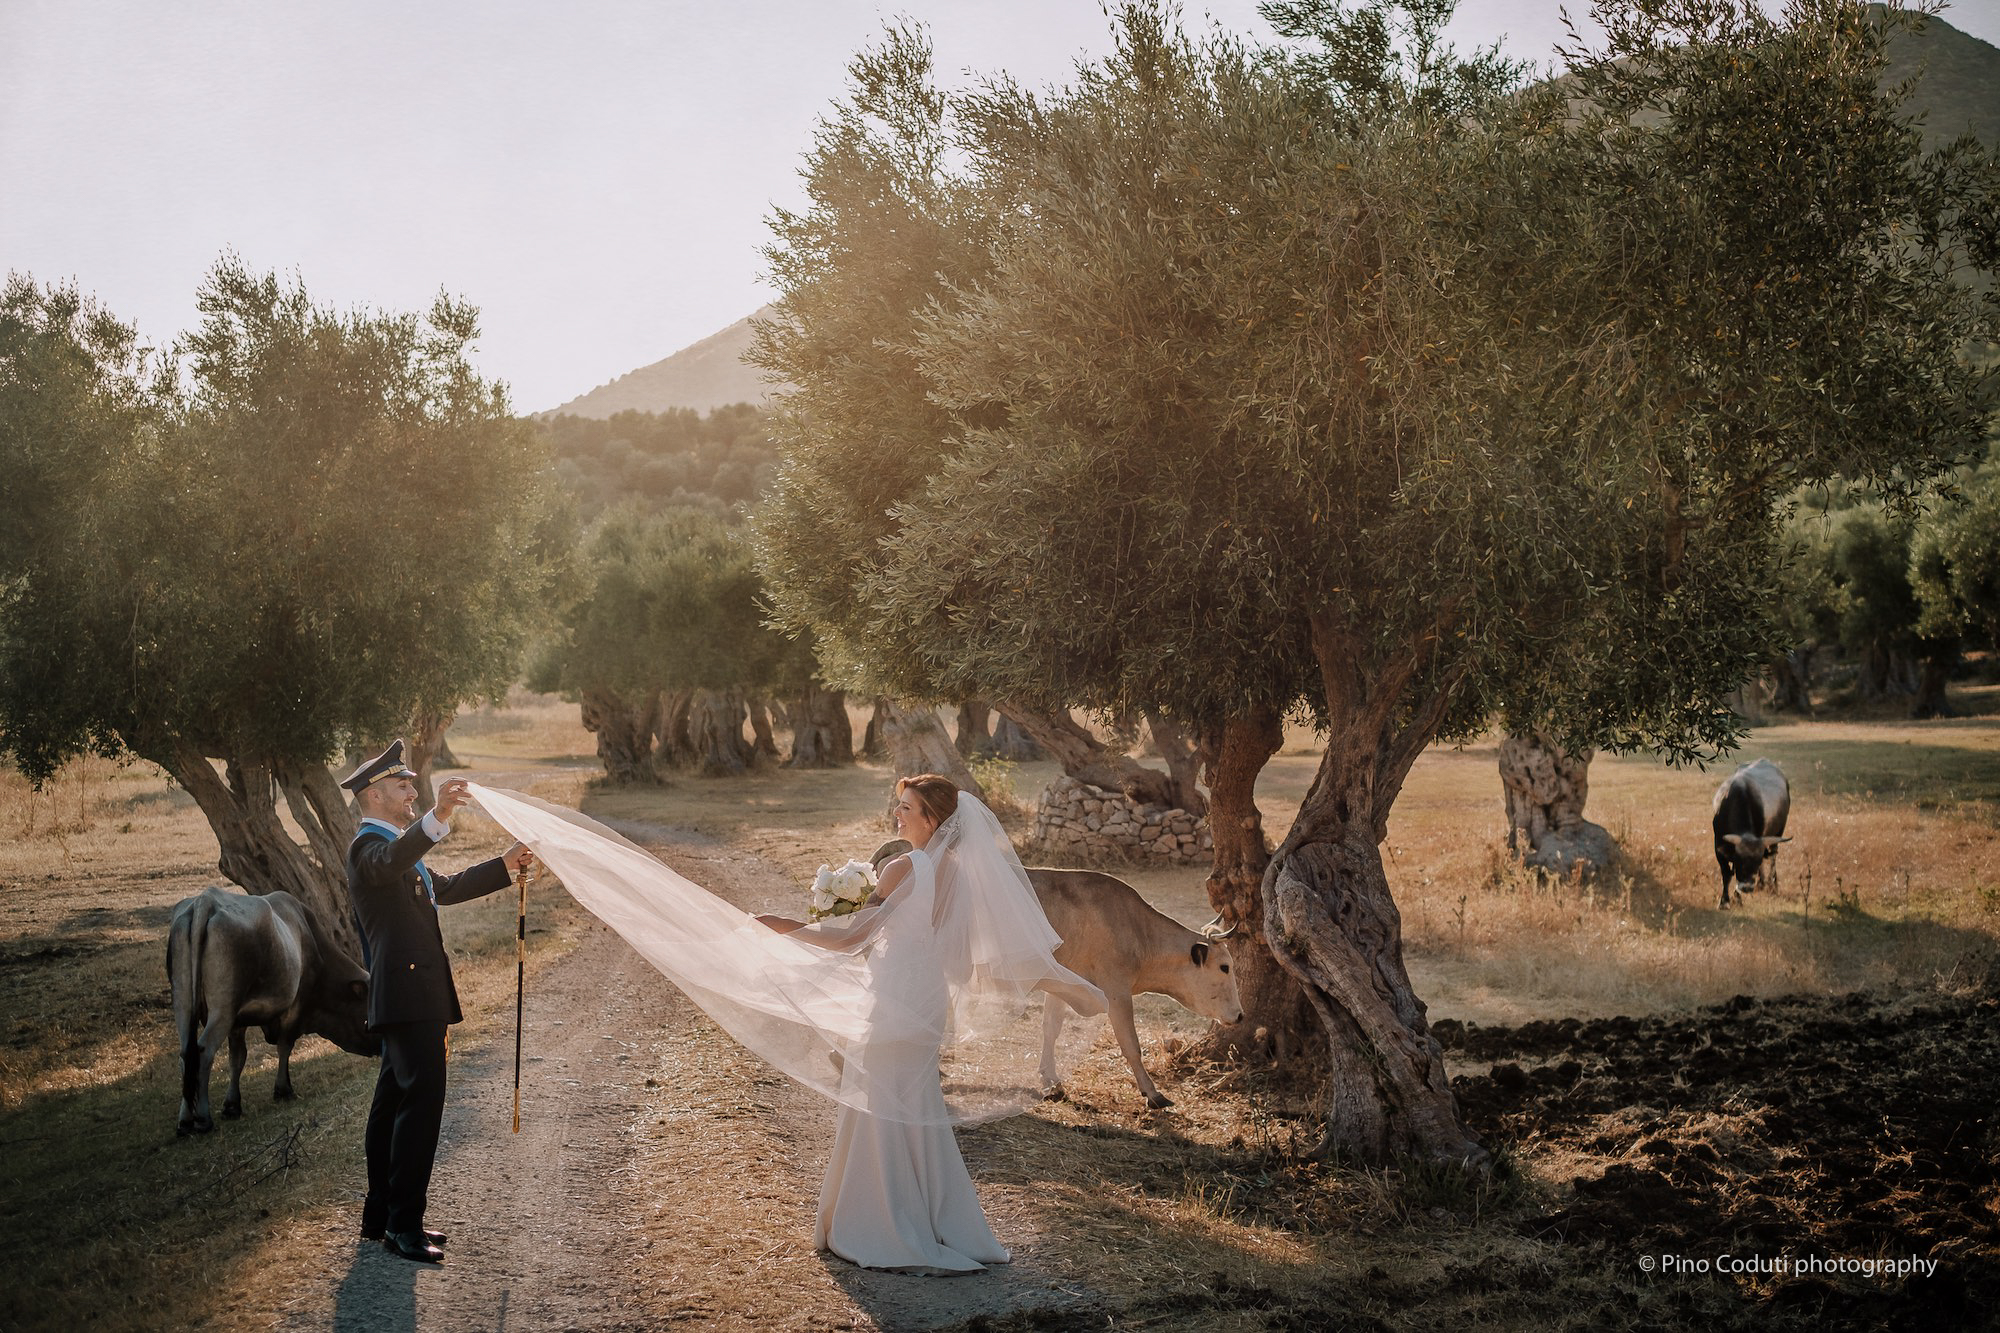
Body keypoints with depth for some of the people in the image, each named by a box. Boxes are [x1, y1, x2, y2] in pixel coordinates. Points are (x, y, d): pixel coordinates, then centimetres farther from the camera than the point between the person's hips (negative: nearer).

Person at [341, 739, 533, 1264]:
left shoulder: (400, 846, 23)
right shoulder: (369, 846, -11)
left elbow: (444, 887, 36)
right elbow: (394, 863, -36)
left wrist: (504, 865, 30)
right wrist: (436, 819, -53)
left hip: (416, 997, 11)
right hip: (407, 995, -11)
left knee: (394, 1102, 15)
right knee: (422, 1099, -14)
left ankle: (381, 1216, 23)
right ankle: (403, 1224, -12)